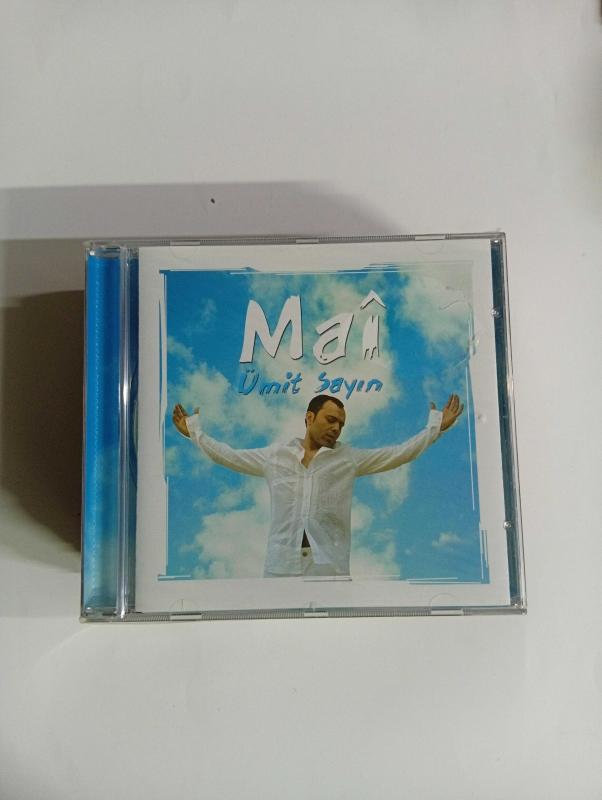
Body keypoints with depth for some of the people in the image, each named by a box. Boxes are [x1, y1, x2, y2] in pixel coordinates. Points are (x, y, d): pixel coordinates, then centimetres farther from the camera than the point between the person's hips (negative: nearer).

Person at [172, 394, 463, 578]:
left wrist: (436, 426, 2)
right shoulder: (273, 456, 10)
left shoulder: (350, 459, 7)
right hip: (281, 566, 1)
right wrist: (194, 431, 20)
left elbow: (400, 453, 5)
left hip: (331, 567, -1)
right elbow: (228, 455, 17)